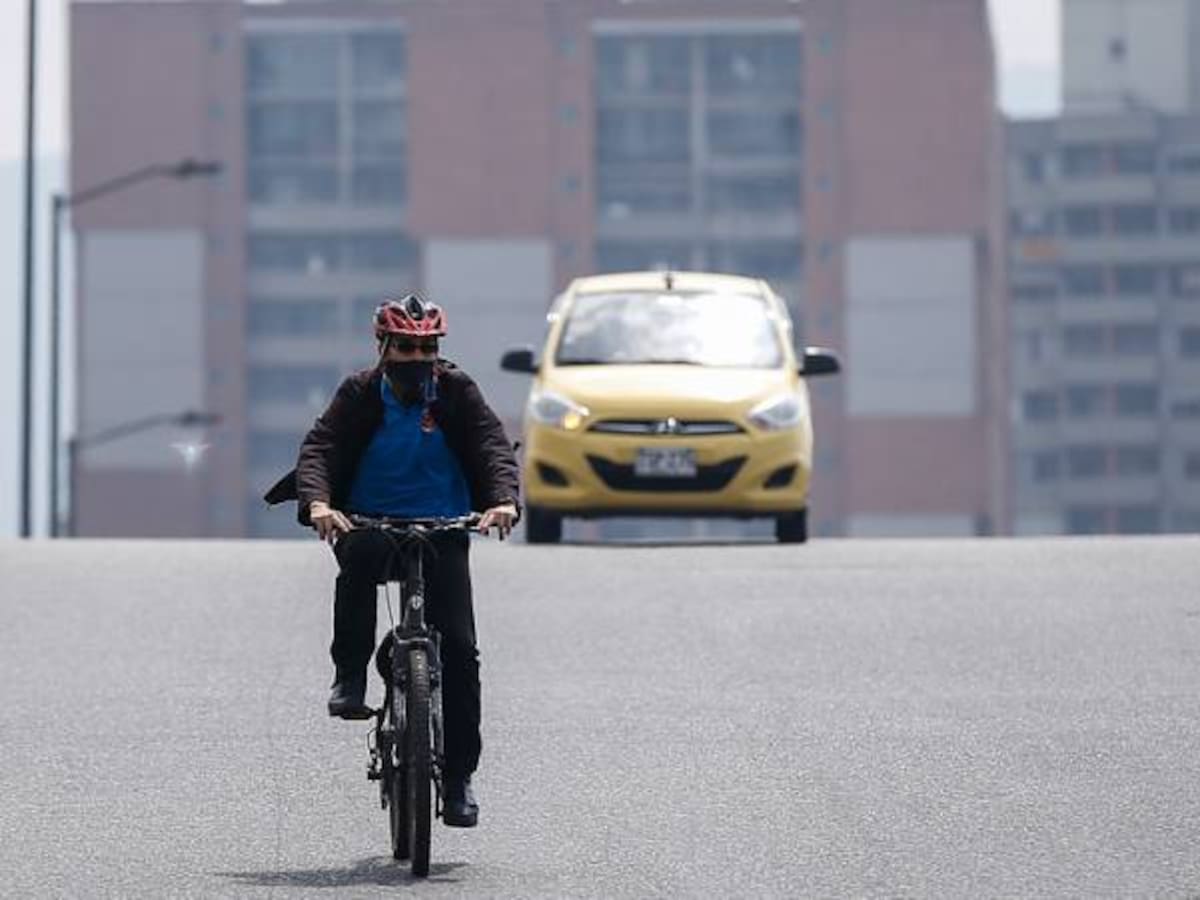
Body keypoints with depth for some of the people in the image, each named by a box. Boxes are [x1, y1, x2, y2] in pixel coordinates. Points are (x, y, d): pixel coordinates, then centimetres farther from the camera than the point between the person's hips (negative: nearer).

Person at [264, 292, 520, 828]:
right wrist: (317, 503, -36)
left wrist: (504, 500, -34)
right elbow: (318, 448, -14)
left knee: (459, 648, -12)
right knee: (358, 558, -39)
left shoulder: (456, 391, -2)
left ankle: (459, 775, -2)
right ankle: (350, 675, -25)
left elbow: (493, 445, -13)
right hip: (370, 522, -1)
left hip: (441, 529, 1)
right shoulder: (360, 394, -3)